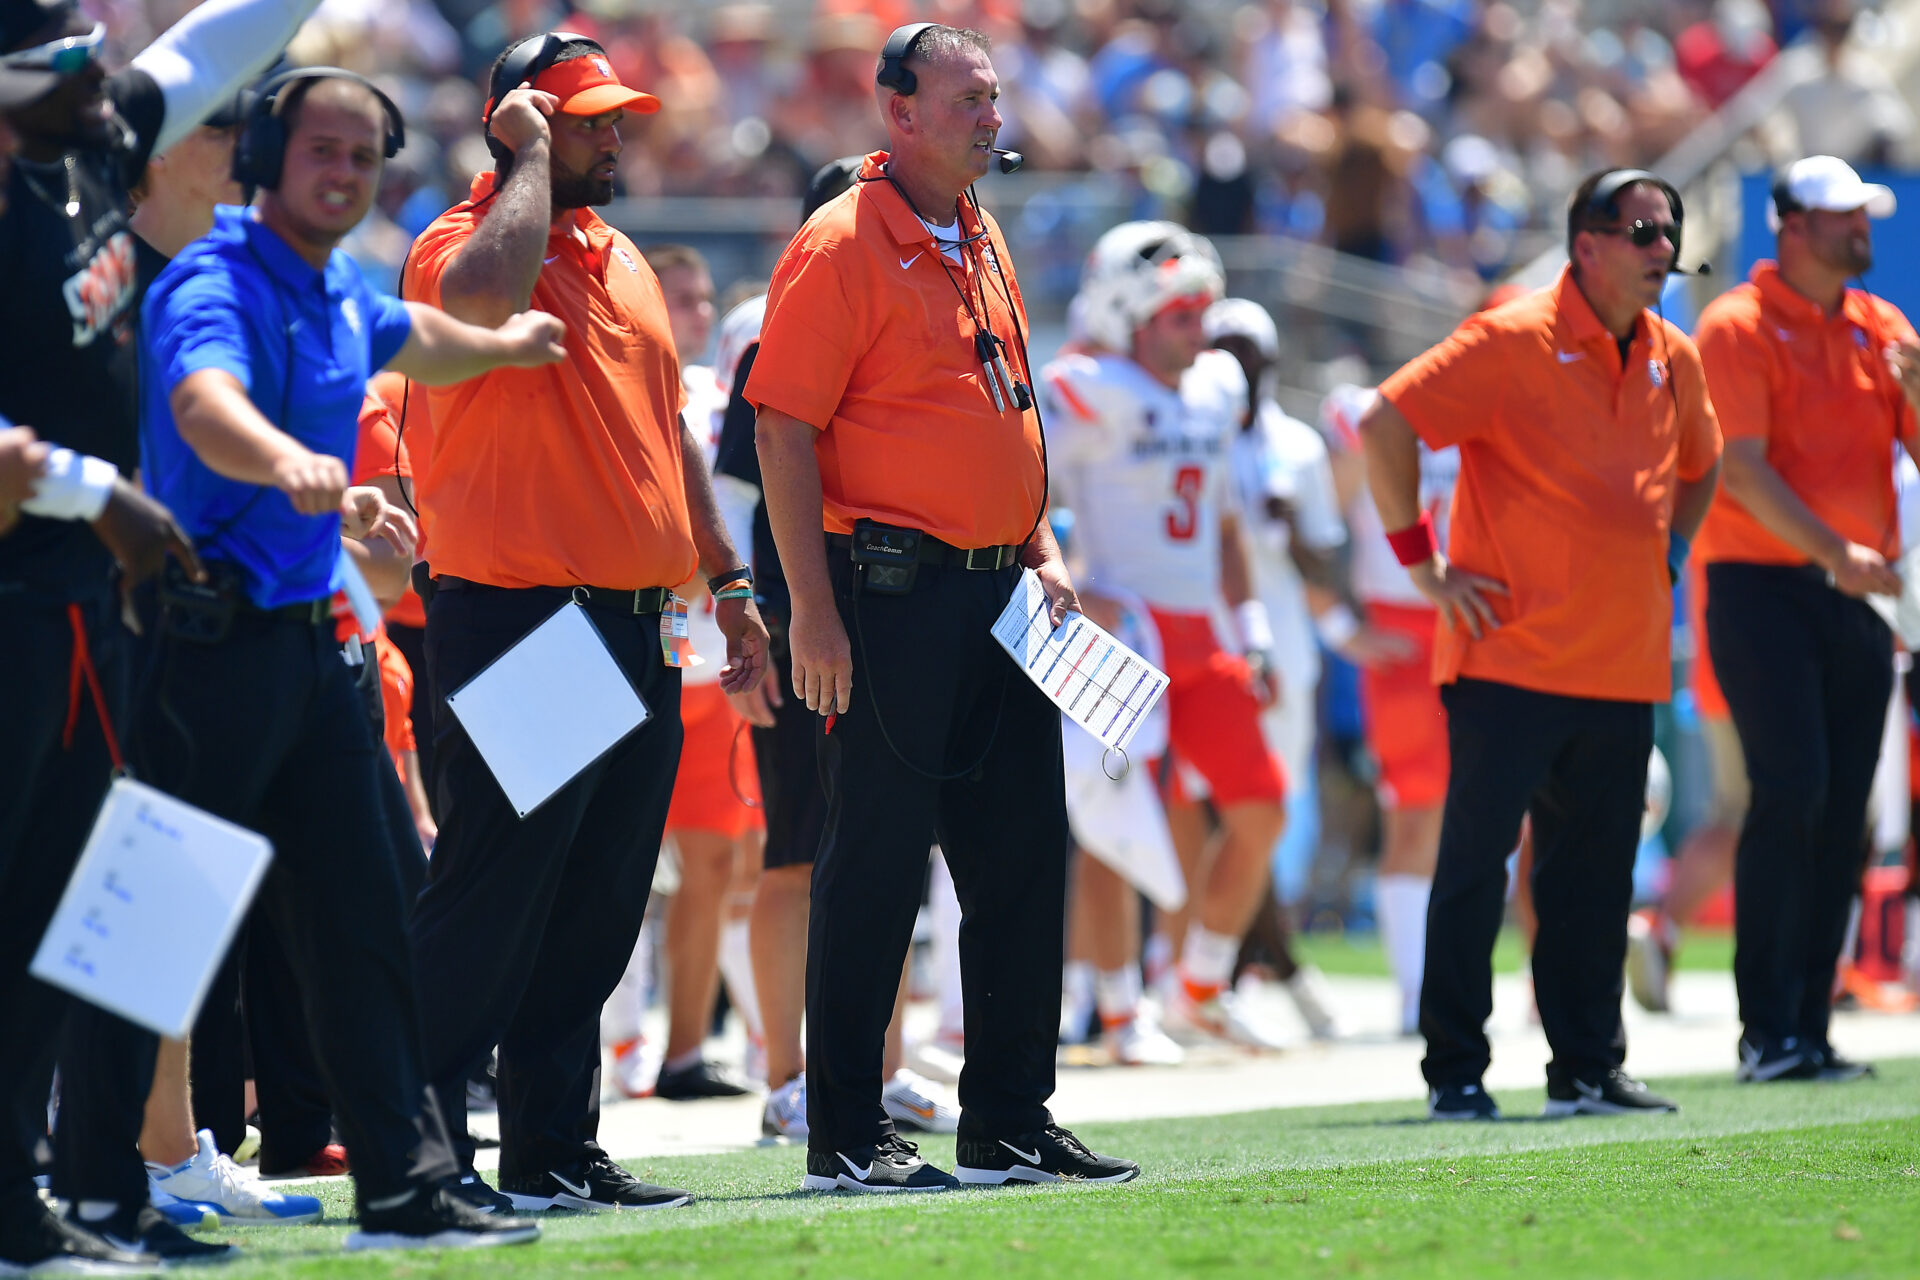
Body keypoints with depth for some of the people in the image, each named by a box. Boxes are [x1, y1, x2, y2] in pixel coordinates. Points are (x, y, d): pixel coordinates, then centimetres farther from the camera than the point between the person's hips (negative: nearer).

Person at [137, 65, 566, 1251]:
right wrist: (289, 464, -58)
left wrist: (504, 344, 58)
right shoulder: (218, 284, -15)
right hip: (212, 644, -9)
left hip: (310, 643, 9)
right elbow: (205, 408, -38)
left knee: (363, 922, 9)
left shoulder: (342, 295, 14)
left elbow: (410, 334, 40)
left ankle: (409, 1188, 14)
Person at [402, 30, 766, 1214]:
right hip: (515, 622, -8)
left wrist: (728, 582, 21)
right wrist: (532, 158, -18)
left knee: (599, 907, 9)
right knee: (492, 895, -8)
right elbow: (487, 295, -33)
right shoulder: (460, 243, -7)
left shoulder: (622, 260, 18)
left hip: (633, 626, 8)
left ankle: (558, 1147, 14)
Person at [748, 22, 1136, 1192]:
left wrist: (1041, 547, 13)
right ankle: (847, 1134, 2)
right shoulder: (842, 247, -10)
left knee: (1024, 854, 9)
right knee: (877, 864, -4)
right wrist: (814, 611, -18)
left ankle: (1010, 1123, 17)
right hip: (893, 596, -8)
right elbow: (784, 431, -14)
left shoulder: (983, 244, 15)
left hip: (1000, 598, 8)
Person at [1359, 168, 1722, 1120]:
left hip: (1624, 666, 6)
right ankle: (1454, 1071, 2)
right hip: (1511, 659, -6)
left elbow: (1698, 466, 31)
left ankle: (1588, 1068, 16)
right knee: (1474, 866, -3)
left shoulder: (1672, 358, 11)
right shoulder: (1513, 342, -10)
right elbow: (1384, 423, -12)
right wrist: (1421, 560, -11)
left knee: (1597, 875, 9)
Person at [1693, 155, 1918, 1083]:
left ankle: (1810, 1031, 8)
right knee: (1791, 790, -15)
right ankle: (1766, 1031, -12)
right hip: (1762, 586, -6)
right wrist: (1833, 554, -22)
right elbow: (1743, 470, -14)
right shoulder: (1738, 327, -5)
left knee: (1843, 813, 3)